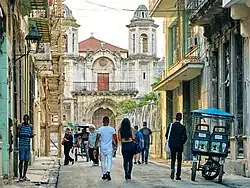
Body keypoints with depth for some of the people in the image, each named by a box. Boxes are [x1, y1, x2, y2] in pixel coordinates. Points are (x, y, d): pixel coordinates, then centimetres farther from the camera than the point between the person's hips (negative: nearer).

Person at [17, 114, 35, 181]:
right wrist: (20, 134, -22)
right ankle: (20, 176, -4)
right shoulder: (20, 125, 0)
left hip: (28, 145, 4)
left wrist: (32, 135, -6)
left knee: (26, 161, 4)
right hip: (22, 145, -4)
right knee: (21, 160, -7)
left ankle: (24, 176, 10)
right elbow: (17, 134, 0)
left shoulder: (30, 126, 11)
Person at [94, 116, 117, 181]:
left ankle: (104, 174, 17)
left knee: (103, 161, 13)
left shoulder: (100, 129, -5)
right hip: (109, 148, -1)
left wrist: (95, 148, -10)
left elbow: (97, 139, -11)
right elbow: (115, 138, 1)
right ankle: (108, 171, -25)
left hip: (102, 148, 1)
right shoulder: (112, 129, -3)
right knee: (109, 160, -1)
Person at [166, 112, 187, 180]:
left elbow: (167, 135, -2)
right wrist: (182, 143, 8)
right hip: (180, 146, -1)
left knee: (173, 159, 11)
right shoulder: (182, 127, -7)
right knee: (179, 160, 7)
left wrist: (169, 142, 10)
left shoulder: (171, 125, -3)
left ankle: (172, 169, -18)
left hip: (172, 145, 1)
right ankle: (178, 175, 5)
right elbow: (185, 137, -8)